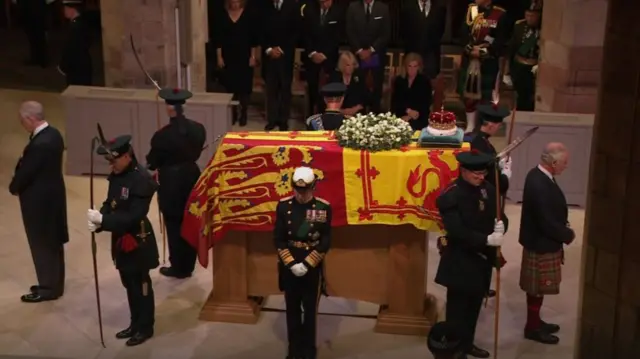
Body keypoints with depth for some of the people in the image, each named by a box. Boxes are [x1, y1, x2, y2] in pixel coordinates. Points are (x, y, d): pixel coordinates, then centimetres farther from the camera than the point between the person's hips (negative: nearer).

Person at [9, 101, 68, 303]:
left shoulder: (39, 144, -29)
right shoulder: (53, 134, 1)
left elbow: (25, 172, -20)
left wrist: (14, 187, -1)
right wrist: (18, 185, 2)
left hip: (39, 200, -9)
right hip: (53, 195, 9)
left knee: (41, 245, 6)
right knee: (53, 243, 20)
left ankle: (49, 288, 19)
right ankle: (54, 283, 33)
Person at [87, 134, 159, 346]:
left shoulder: (142, 180, -23)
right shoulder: (116, 176, 4)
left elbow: (133, 216, -27)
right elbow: (110, 203, 9)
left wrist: (103, 220, -29)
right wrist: (98, 220, -11)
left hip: (137, 241, -8)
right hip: (121, 239, 8)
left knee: (141, 285, 6)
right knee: (129, 284, 19)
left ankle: (146, 327, 20)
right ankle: (135, 323, 34)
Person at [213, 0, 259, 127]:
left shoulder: (248, 14, -2)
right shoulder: (221, 15, 1)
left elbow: (254, 37, -1)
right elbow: (218, 37, 2)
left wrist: (253, 56, -5)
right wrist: (219, 56, -2)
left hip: (245, 57, -1)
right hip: (228, 57, 1)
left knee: (245, 86, 1)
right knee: (230, 86, 2)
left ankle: (243, 114, 12)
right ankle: (232, 113, 14)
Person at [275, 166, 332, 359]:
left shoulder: (324, 208, -9)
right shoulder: (283, 205, -5)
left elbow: (325, 242, -8)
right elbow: (278, 239, -4)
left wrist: (307, 264, -14)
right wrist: (291, 263, -12)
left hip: (312, 269, -1)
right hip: (289, 268, 2)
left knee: (310, 311, 8)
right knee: (292, 310, 13)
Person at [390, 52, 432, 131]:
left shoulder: (425, 81, 3)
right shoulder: (398, 80, 11)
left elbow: (426, 104, -2)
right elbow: (394, 101, 5)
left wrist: (409, 116, -12)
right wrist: (408, 111, -13)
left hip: (419, 119, -2)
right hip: (400, 117, 2)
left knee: (413, 126, -32)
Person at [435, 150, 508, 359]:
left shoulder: (488, 189, 3)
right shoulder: (450, 196, -18)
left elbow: (500, 216, 7)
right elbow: (457, 231, -25)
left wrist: (501, 226, -17)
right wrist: (487, 240, -28)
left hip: (483, 259, 7)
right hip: (460, 261, -7)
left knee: (474, 306, 18)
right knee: (458, 308, 5)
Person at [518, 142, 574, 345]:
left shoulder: (539, 175, 1)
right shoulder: (540, 185, -31)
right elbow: (547, 224, -28)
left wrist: (563, 226, 3)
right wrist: (568, 235, -12)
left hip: (540, 242, 10)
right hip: (541, 245, -10)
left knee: (537, 288, 22)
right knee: (537, 289, 7)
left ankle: (535, 321, 36)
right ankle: (532, 328, 21)